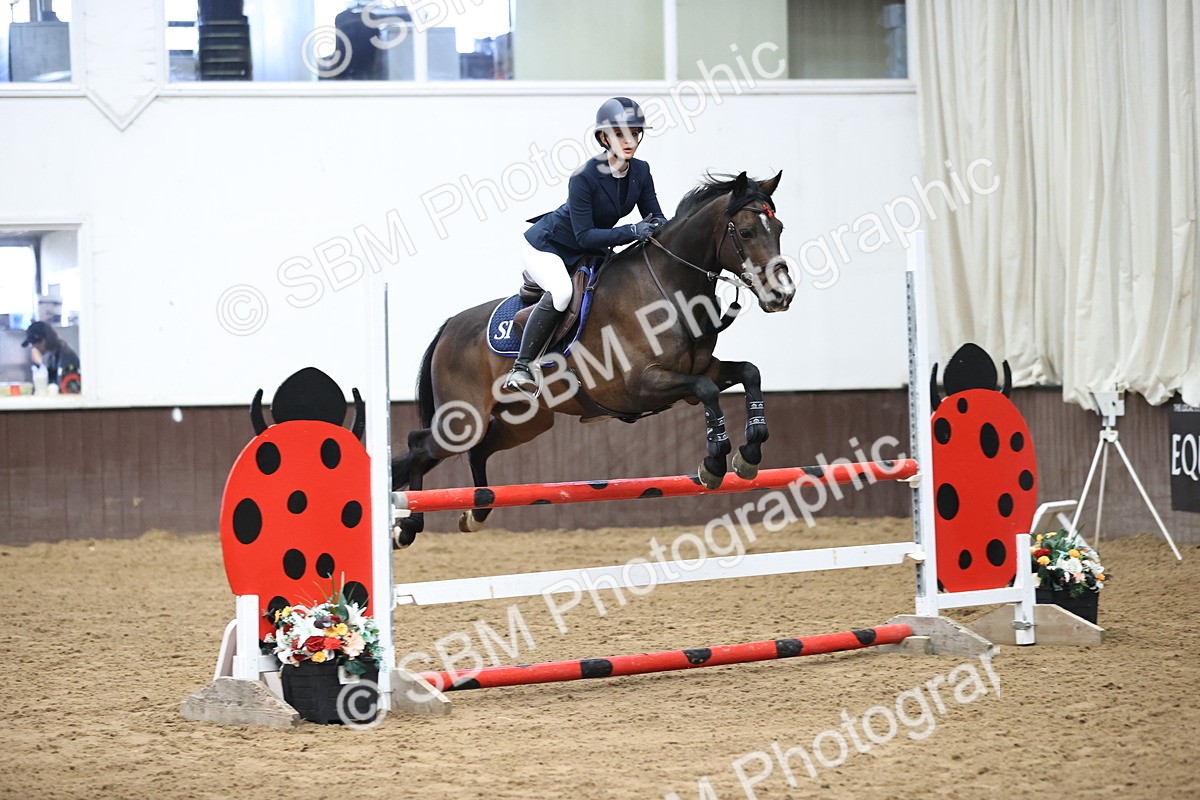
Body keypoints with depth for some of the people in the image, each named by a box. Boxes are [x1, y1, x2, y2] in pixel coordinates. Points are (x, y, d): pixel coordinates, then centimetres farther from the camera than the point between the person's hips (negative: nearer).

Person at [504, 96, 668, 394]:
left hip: (585, 254, 8)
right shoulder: (584, 177, -29)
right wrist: (633, 232, -38)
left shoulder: (641, 172, -9)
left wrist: (659, 227, -25)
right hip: (546, 244, -8)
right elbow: (585, 236, -30)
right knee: (562, 292, -35)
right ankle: (521, 368, -28)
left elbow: (655, 219, -1)